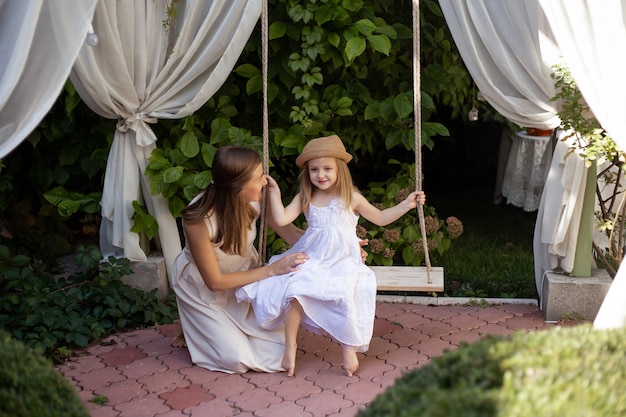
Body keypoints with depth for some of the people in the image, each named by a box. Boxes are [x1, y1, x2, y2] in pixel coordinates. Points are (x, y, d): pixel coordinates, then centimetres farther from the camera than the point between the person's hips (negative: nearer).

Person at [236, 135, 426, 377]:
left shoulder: (351, 198, 1)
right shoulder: (305, 198, 4)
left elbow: (380, 218, 11)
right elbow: (281, 219, -7)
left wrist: (406, 204, 2)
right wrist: (274, 193, -3)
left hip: (342, 262, -1)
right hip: (311, 260, 2)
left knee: (345, 294, -30)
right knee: (294, 289, -25)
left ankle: (349, 346, -10)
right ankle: (290, 345, -7)